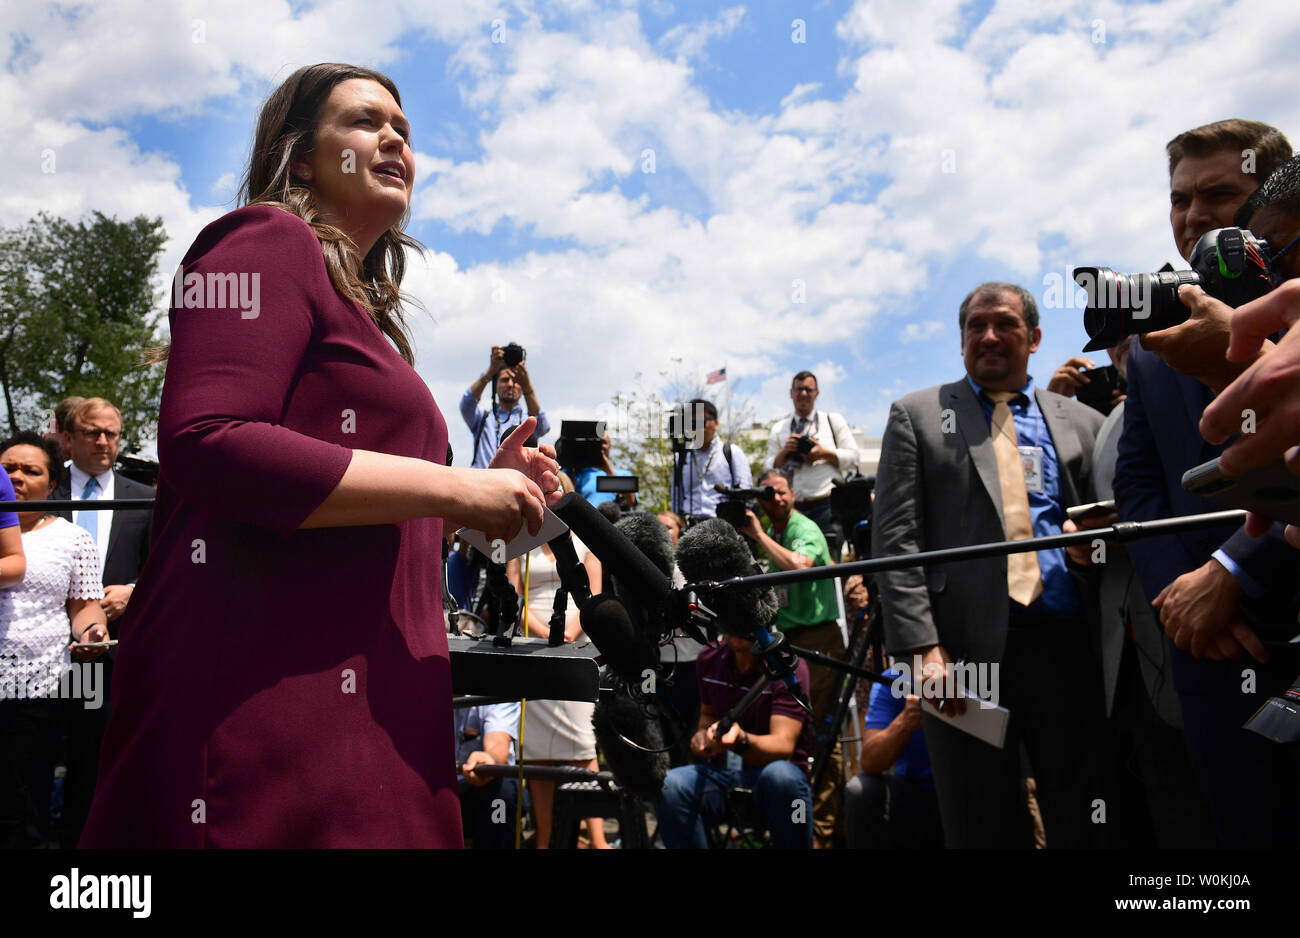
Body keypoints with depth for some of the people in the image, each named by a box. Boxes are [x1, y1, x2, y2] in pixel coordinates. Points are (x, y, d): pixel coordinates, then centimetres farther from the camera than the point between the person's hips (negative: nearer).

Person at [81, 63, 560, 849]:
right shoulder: (269, 241, -3)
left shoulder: (362, 308, 21)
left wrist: (488, 490, 12)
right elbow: (205, 447, -19)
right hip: (267, 690, -8)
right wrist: (454, 488, -16)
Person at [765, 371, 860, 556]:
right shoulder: (778, 429, 18)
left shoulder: (834, 421, 15)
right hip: (791, 509, 2)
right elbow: (770, 470, 14)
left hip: (827, 506, -2)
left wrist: (824, 454, -6)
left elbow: (853, 458, 9)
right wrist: (784, 452, -5)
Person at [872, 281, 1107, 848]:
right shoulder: (916, 415, 9)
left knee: (1083, 823, 5)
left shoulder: (1082, 422, 17)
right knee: (981, 828, 4)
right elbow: (895, 540, 0)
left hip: (1067, 646, 2)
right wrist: (923, 648, -11)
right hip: (965, 648, -2)